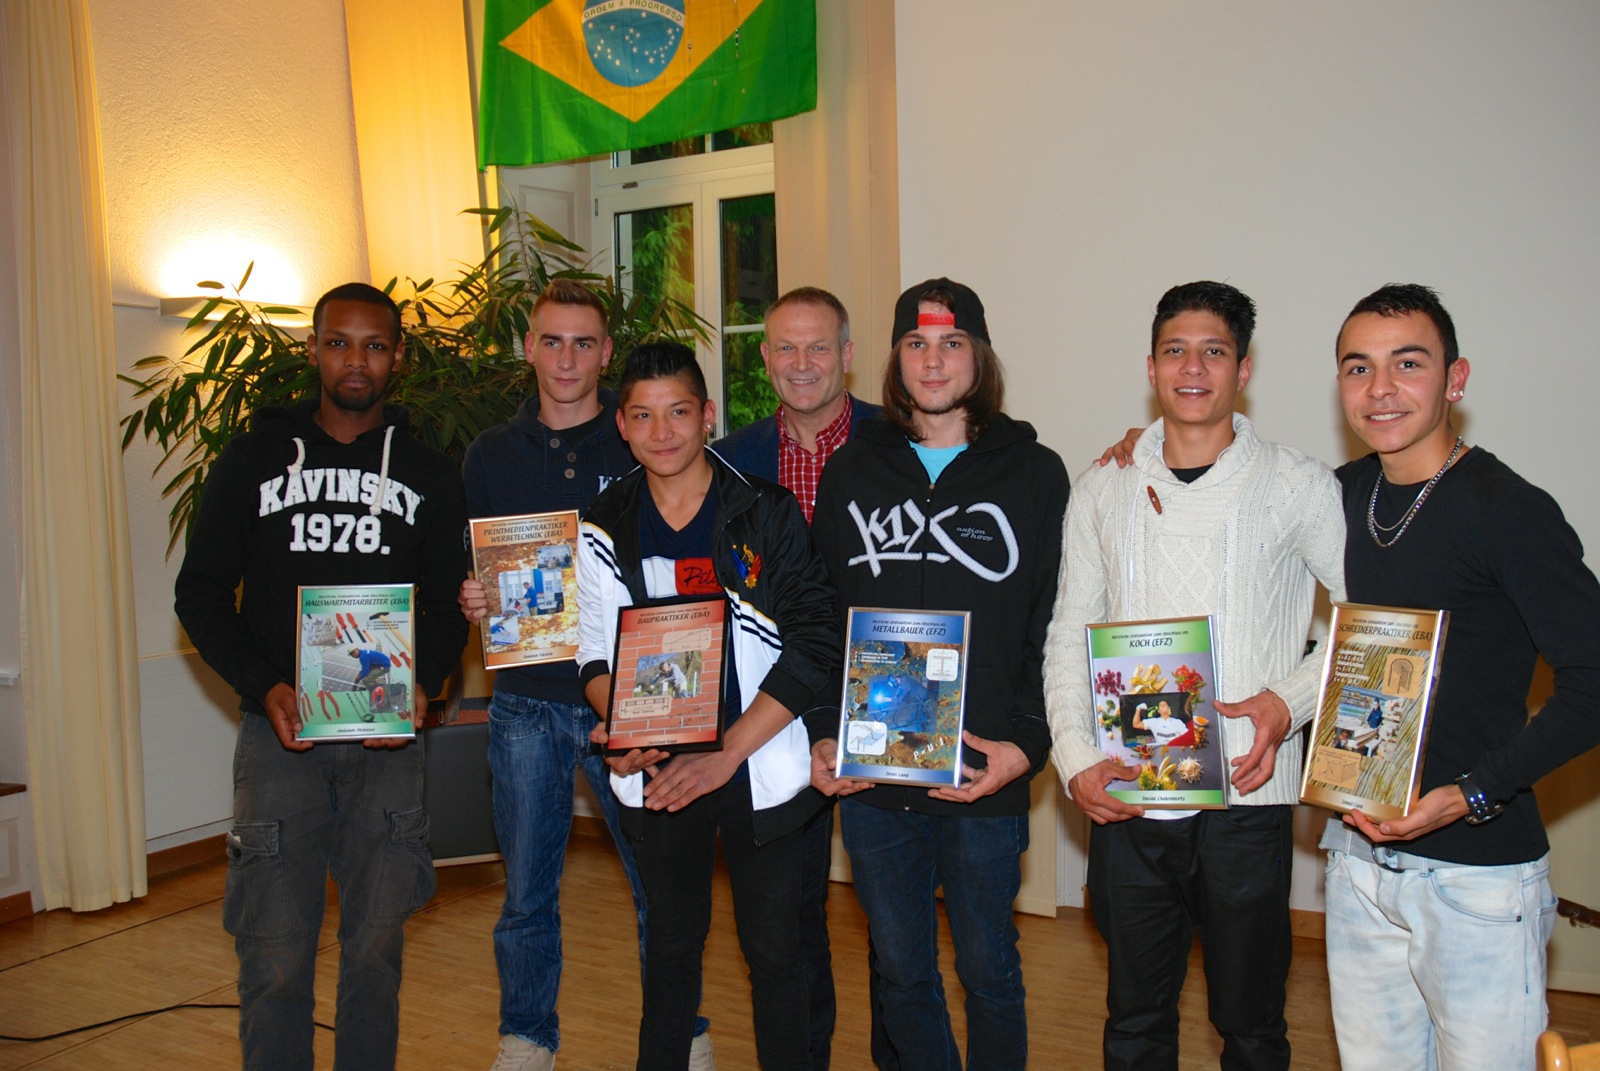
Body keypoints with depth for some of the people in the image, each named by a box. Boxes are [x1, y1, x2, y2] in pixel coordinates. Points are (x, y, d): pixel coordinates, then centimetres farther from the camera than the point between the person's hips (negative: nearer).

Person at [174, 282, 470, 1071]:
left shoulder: (428, 473, 9)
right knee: (275, 955, 0)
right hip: (280, 731, -1)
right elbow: (201, 592, 5)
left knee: (375, 946, 8)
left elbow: (446, 603, 10)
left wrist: (421, 686, -9)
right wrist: (266, 687, -10)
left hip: (388, 737, 1)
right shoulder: (256, 457, 6)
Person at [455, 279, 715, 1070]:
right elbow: (466, 573, 13)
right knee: (527, 893, 11)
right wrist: (470, 603, -9)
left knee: (660, 880, 6)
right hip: (526, 700, 2)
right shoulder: (491, 455, 9)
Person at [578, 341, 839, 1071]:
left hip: (758, 773, -2)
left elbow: (814, 645, -10)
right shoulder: (604, 529, 3)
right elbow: (595, 653, 10)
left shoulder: (768, 513, -6)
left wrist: (725, 754, -16)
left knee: (772, 949, 7)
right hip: (656, 773, 3)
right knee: (672, 941, 17)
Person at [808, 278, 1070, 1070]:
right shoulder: (851, 472, 8)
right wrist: (824, 735, -2)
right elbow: (819, 618, 8)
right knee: (901, 971, 15)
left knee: (987, 969, 12)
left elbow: (1057, 626, -1)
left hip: (986, 777, -2)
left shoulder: (1033, 472, 1)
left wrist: (1028, 744, -12)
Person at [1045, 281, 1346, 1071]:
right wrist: (1076, 758, -5)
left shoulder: (1299, 486, 0)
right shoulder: (1103, 491, 7)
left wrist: (1291, 700, -11)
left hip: (1248, 797, -2)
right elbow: (1068, 636, 8)